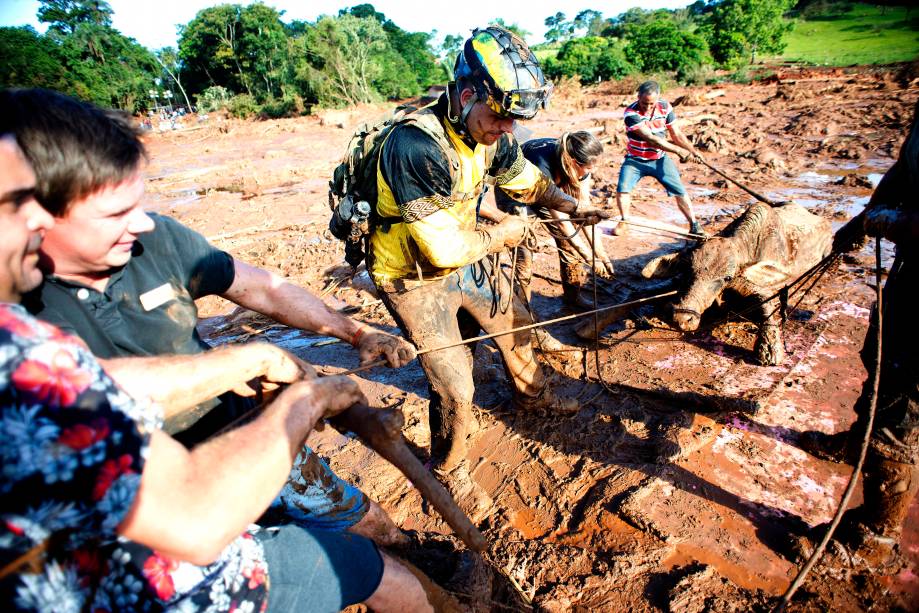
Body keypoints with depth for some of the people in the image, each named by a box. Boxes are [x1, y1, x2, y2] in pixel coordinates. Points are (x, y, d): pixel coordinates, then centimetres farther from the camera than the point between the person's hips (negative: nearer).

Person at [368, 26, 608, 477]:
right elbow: (444, 247, -33)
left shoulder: (488, 134, -7)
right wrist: (501, 234, -17)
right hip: (415, 279, -8)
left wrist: (572, 207, 1)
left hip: (465, 261, 8)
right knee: (455, 388, -4)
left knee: (516, 323, 21)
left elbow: (525, 178, 13)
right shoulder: (417, 146, -33)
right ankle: (444, 468, 26)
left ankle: (533, 397, 51)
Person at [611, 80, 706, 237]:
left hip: (660, 159, 3)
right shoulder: (631, 113, -23)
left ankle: (694, 224, 10)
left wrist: (693, 151, -15)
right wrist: (679, 151, -30)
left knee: (680, 191, -2)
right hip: (635, 160, -2)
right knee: (623, 188, -20)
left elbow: (676, 134, -1)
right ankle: (624, 223, 0)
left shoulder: (665, 107, -8)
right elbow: (650, 139, -28)